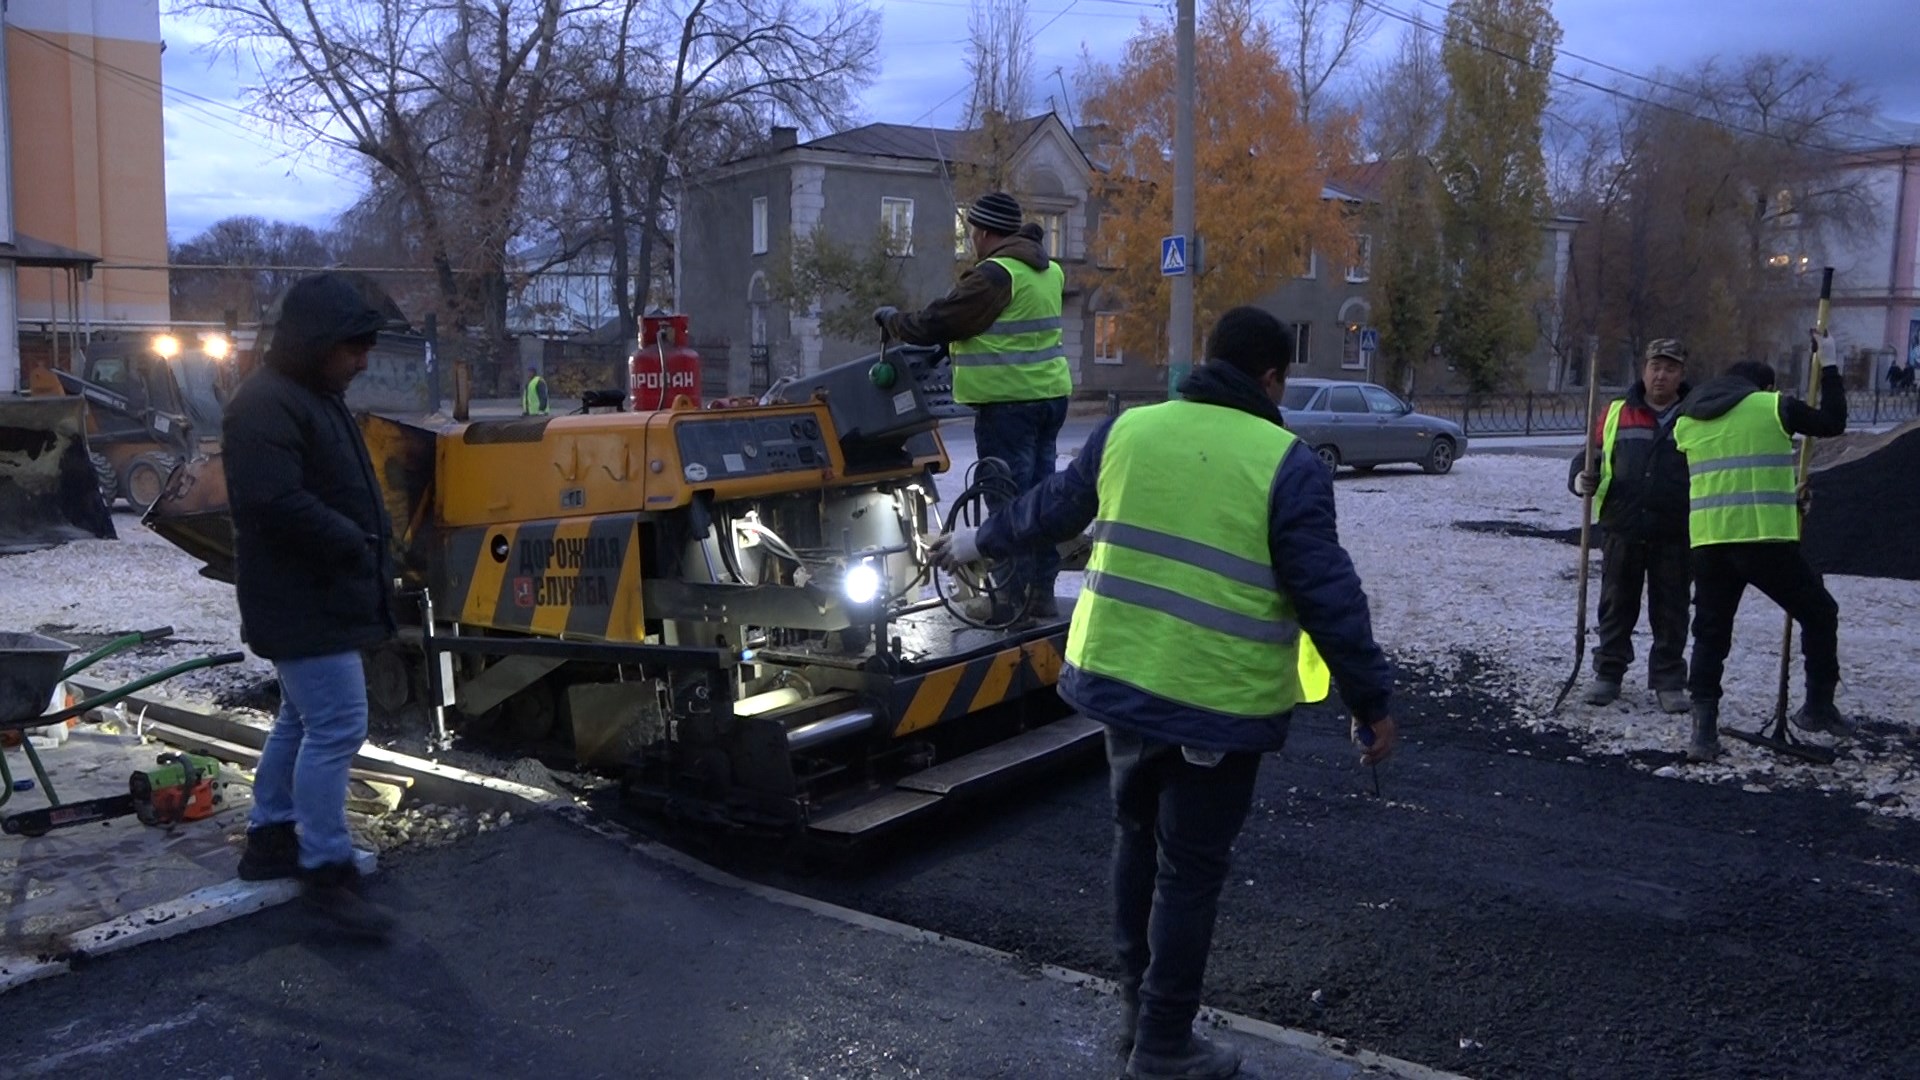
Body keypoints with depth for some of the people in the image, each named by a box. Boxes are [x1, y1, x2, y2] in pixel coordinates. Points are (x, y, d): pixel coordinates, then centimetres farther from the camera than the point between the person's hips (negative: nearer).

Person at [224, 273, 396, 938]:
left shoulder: (316, 396, 16)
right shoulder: (267, 405, -18)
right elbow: (275, 503, -28)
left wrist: (367, 542, 8)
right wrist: (356, 545, -19)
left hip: (319, 595, 11)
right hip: (304, 603, -11)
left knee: (303, 720, 19)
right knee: (336, 727, -9)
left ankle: (271, 838, 32)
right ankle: (327, 870, 0)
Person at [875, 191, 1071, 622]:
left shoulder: (995, 275, -14)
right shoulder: (1047, 270, 14)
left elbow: (937, 323, -13)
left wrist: (891, 319, 5)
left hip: (1008, 402, -9)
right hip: (1050, 393, 9)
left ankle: (1011, 598, -1)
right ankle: (1042, 592, 17)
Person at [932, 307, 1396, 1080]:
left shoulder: (1129, 429, 4)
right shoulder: (1286, 463, -10)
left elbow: (1051, 508, 17)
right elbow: (1328, 596, -12)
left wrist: (982, 541, 35)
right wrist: (1371, 701, -2)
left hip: (1120, 679, 5)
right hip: (1219, 703, -5)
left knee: (1137, 839, 23)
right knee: (1189, 872, 7)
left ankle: (1138, 1009, 36)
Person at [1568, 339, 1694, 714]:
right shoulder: (1616, 414, 6)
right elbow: (1593, 455, 10)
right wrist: (1582, 478, -12)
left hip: (1674, 535, -1)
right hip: (1622, 530, 1)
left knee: (1670, 611, 6)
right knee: (1616, 605, 9)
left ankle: (1669, 681, 16)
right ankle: (1608, 674, 20)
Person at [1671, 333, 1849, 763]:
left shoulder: (1686, 421, 16)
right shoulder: (1773, 406, 1)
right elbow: (1832, 422, 13)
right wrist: (1829, 366, 24)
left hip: (1708, 542, 4)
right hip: (1765, 539, -4)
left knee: (1710, 634, 11)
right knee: (1819, 613, 18)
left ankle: (1704, 731, 5)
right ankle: (1818, 707, 20)